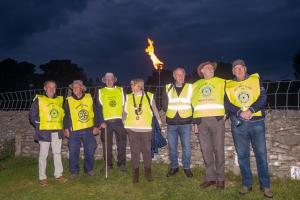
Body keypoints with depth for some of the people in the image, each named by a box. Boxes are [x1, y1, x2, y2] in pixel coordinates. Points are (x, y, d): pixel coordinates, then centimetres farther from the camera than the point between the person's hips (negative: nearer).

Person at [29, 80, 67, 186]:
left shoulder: (60, 100, 10)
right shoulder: (39, 100, -2)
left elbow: (63, 114, 19)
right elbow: (32, 115, 0)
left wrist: (61, 125, 7)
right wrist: (39, 125, -5)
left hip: (57, 131, 4)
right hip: (44, 132, -4)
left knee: (57, 153, 11)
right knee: (43, 155, 4)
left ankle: (58, 174, 23)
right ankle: (42, 177, 16)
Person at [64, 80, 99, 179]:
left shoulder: (89, 98, 4)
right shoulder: (68, 101, 1)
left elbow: (94, 112, 7)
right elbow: (65, 116, 4)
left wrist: (95, 126, 4)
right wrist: (66, 128, -3)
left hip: (88, 130, 1)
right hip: (74, 131, -1)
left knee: (90, 151, 9)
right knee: (73, 152, 2)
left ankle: (89, 169, 27)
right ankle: (74, 171, 19)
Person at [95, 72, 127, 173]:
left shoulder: (120, 90, 11)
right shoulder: (100, 92, 9)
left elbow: (125, 105, 8)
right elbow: (98, 108, 4)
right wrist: (101, 122, -5)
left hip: (119, 121, 0)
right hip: (106, 122, 0)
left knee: (121, 144, 4)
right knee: (107, 144, 7)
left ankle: (122, 164, 18)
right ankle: (108, 164, 21)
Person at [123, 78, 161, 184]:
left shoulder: (149, 96, 3)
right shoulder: (128, 97, 7)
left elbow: (155, 110, 10)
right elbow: (125, 111, 11)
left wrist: (159, 121, 14)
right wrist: (123, 123, 12)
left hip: (146, 128, -1)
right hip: (132, 128, 1)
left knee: (147, 150, 5)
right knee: (134, 150, 6)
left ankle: (148, 172, 22)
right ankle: (135, 173, 18)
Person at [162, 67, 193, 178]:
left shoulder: (190, 87, 4)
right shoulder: (168, 88, 6)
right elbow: (164, 105, 6)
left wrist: (195, 119, -1)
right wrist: (170, 112, -5)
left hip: (186, 123, -1)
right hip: (171, 123, 1)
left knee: (186, 147, 3)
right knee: (172, 147, 9)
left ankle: (187, 167, 21)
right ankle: (174, 167, 26)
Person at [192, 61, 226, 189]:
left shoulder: (221, 82, 12)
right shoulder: (195, 85, 19)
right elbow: (193, 101, 18)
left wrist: (223, 113, -2)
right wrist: (196, 115, 8)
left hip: (217, 119, -2)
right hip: (201, 120, 3)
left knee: (218, 149, 0)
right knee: (206, 150, 4)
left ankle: (220, 178, 12)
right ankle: (210, 177, 15)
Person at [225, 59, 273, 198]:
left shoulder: (255, 79, 9)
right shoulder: (228, 85, 10)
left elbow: (263, 97, -2)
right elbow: (227, 103, 0)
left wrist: (251, 110, -16)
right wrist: (240, 112, -16)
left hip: (256, 121, -1)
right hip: (238, 124, 1)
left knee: (261, 153, 2)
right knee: (242, 155, 7)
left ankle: (265, 185, 15)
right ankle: (246, 184, 19)